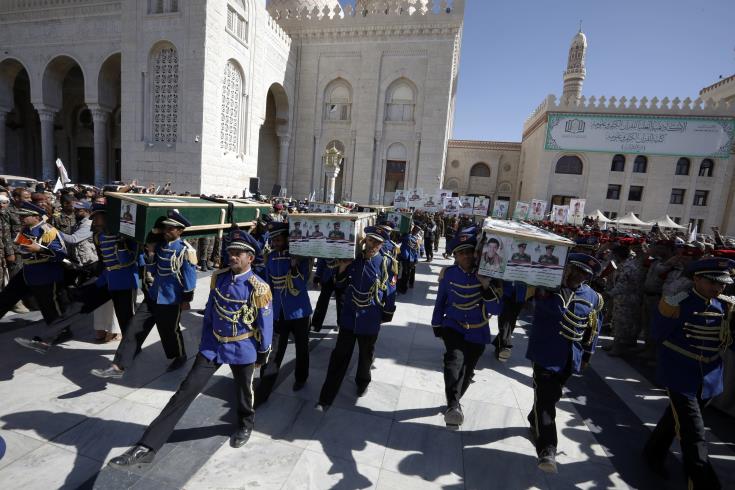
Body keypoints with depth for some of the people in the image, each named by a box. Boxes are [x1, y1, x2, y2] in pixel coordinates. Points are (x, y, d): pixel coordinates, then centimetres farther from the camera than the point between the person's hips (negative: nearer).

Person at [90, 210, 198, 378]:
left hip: (171, 300, -6)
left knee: (170, 331, 11)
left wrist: (186, 299, -10)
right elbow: (152, 272, 9)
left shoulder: (185, 250, -17)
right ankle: (118, 366, 12)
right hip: (153, 296, 6)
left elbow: (190, 276, -14)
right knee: (135, 328, 4)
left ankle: (180, 357, 37)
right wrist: (150, 254, -7)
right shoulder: (159, 245, 3)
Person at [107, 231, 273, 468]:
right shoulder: (218, 277, -5)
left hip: (243, 350, -3)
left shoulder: (258, 288, -20)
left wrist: (262, 354, -3)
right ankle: (147, 447, 9)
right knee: (185, 391, 1)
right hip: (212, 345, 4)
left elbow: (265, 323, -11)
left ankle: (246, 425, 47)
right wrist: (204, 341, 14)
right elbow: (209, 311, 7)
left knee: (244, 391, 18)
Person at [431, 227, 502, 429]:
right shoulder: (448, 273, -9)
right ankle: (453, 406, -38)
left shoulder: (487, 275, -11)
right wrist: (436, 325, 9)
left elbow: (496, 310, -17)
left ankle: (454, 401, 39)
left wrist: (486, 286, -31)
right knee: (455, 359, -30)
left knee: (467, 371, 14)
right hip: (453, 327, -1)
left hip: (477, 333, 1)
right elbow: (440, 300, 4)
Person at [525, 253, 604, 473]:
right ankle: (547, 450, -5)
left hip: (570, 357, 5)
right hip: (546, 352, -5)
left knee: (552, 395, 19)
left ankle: (536, 422, 43)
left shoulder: (592, 297, 4)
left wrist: (587, 354, 17)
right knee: (545, 397, -10)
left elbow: (593, 328, 14)